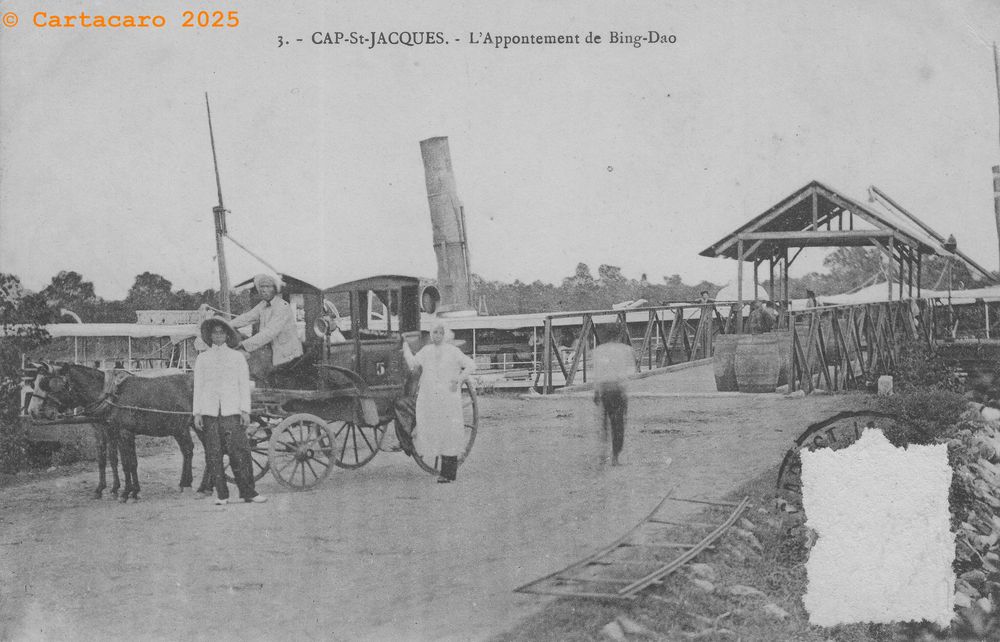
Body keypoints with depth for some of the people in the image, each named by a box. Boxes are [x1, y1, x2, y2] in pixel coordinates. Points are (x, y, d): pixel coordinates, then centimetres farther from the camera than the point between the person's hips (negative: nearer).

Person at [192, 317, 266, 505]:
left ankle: (247, 492, -4)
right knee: (214, 454, -1)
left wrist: (245, 411, -1)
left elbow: (244, 385, 8)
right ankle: (222, 495, 4)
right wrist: (196, 413, 4)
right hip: (209, 411, 1)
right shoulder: (202, 359, 13)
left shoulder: (237, 357, 10)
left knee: (239, 451, -8)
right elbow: (198, 387, 12)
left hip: (232, 411, -1)